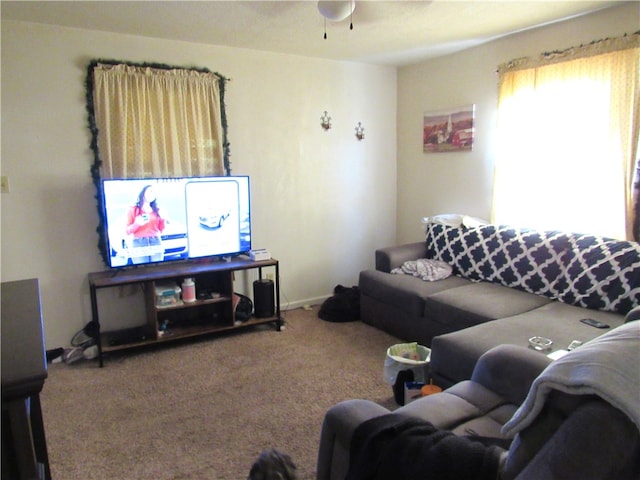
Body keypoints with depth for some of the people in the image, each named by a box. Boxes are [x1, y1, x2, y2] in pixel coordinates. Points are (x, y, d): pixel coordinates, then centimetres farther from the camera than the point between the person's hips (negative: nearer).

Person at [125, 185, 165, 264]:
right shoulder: (133, 209, 8)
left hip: (156, 244, 3)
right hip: (139, 245, -3)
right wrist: (137, 224, -15)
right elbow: (128, 231, 2)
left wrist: (163, 218, 2)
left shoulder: (156, 210, 17)